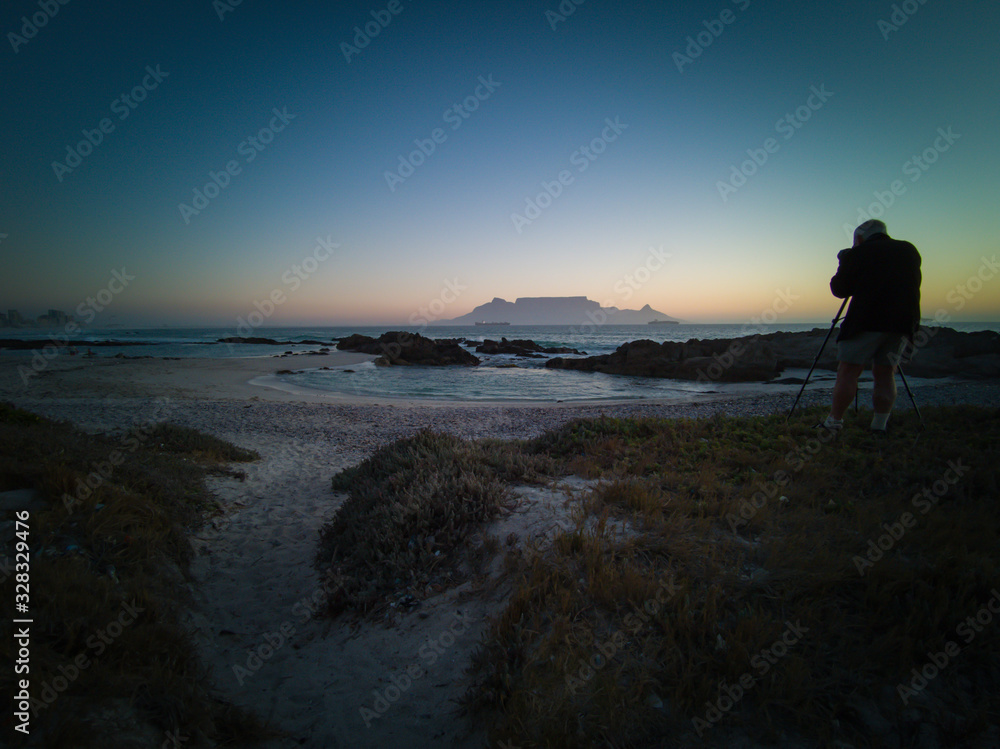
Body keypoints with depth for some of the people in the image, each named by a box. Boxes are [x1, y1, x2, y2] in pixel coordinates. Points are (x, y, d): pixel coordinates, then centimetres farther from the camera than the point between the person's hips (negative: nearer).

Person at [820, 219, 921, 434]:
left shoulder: (858, 253, 1)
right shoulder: (910, 251, 17)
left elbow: (839, 289, 4)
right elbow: (912, 284, 27)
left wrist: (845, 261, 20)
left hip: (867, 321, -5)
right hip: (904, 321, 6)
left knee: (848, 371, -3)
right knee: (885, 374, 9)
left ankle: (833, 424, -4)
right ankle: (879, 428, 8)